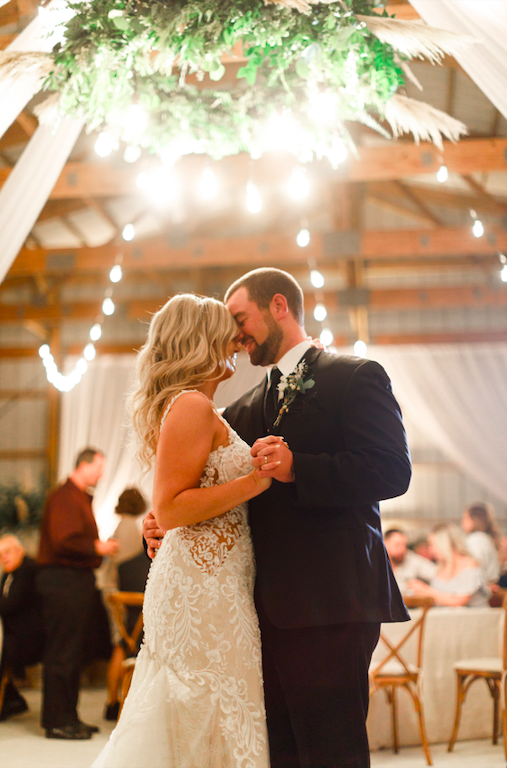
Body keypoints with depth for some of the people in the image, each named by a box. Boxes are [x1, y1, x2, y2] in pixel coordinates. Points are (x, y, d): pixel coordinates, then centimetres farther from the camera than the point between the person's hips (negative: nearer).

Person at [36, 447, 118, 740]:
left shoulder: (82, 498, 20)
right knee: (62, 652, -5)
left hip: (78, 580, 10)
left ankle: (68, 716, 21)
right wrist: (97, 548, -12)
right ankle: (57, 721, 1)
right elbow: (64, 542, -21)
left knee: (73, 652, 13)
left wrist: (100, 546, 9)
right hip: (62, 581, -10)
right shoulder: (64, 497, -13)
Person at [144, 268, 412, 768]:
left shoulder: (355, 376, 1)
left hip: (328, 604, -6)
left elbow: (392, 470, -11)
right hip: (266, 608, 7)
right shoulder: (244, 411, 22)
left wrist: (297, 468, -21)